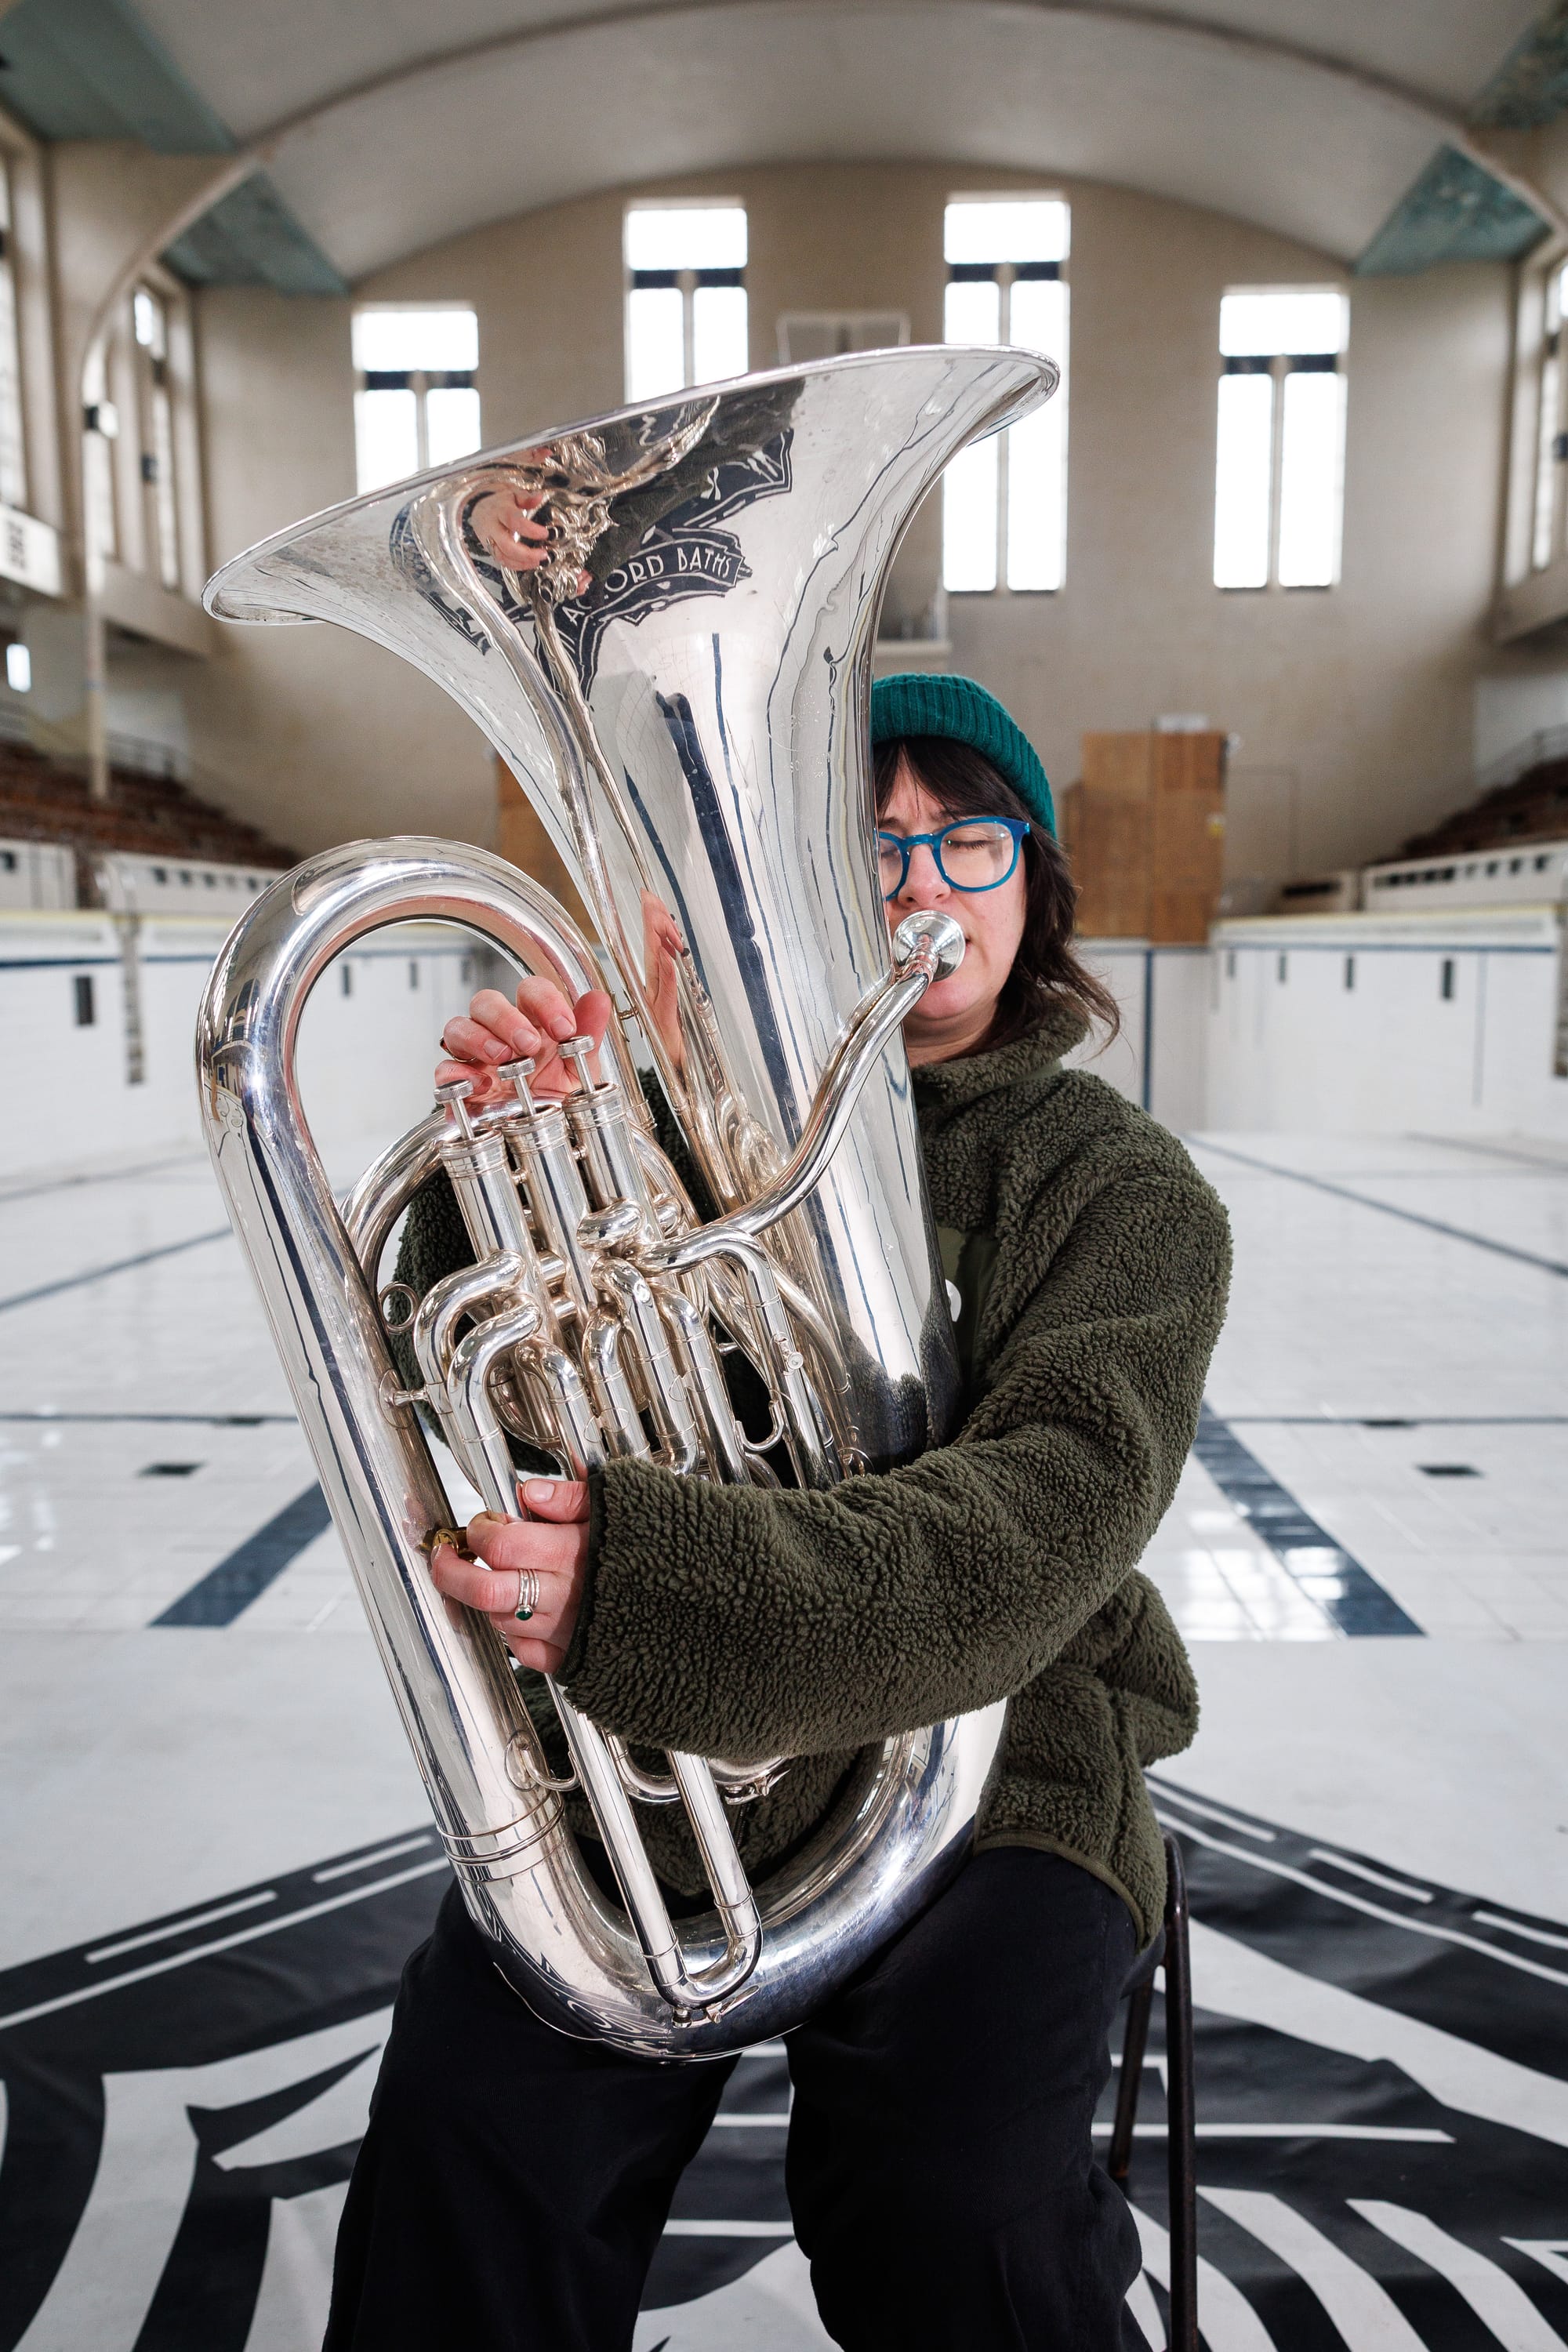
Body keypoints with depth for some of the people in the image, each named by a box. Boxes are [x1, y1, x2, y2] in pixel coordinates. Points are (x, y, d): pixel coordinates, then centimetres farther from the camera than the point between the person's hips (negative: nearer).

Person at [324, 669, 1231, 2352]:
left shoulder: (1126, 1188, -1)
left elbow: (1047, 1520, -19)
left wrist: (643, 1579, -33)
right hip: (665, 1740, 2)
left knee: (947, 2199, -23)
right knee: (471, 2123, -20)